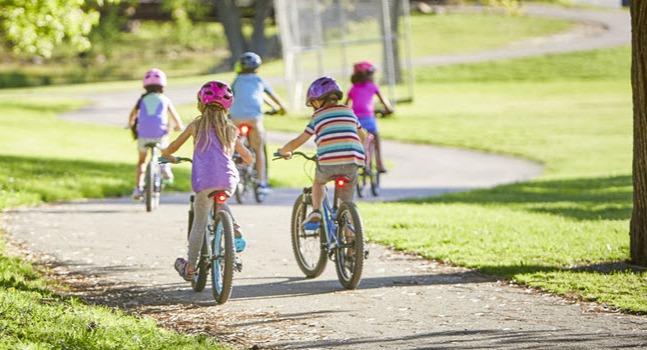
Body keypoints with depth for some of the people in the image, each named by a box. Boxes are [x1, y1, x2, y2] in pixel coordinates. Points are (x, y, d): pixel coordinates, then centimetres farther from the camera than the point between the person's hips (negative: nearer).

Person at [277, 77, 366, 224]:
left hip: (328, 163, -2)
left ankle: (316, 211, 11)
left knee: (318, 181, 32)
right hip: (353, 162, 2)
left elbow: (297, 141, 12)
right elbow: (362, 136, 33)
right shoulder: (348, 111, 19)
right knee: (347, 204, 15)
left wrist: (283, 151, 32)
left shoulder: (318, 116, 10)